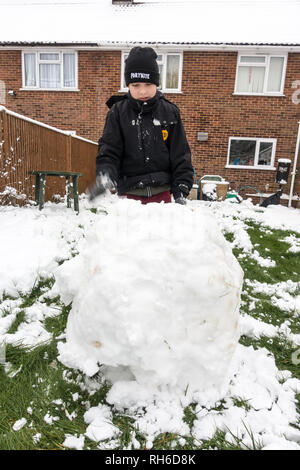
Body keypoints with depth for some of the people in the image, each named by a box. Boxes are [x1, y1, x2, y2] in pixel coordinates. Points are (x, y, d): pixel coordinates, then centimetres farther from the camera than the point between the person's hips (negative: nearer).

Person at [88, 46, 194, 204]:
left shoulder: (170, 112, 3)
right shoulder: (118, 112, 1)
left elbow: (180, 155, 4)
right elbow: (109, 150, -3)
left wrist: (181, 191, -3)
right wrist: (104, 175, -24)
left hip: (162, 193, 1)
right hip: (129, 193, -1)